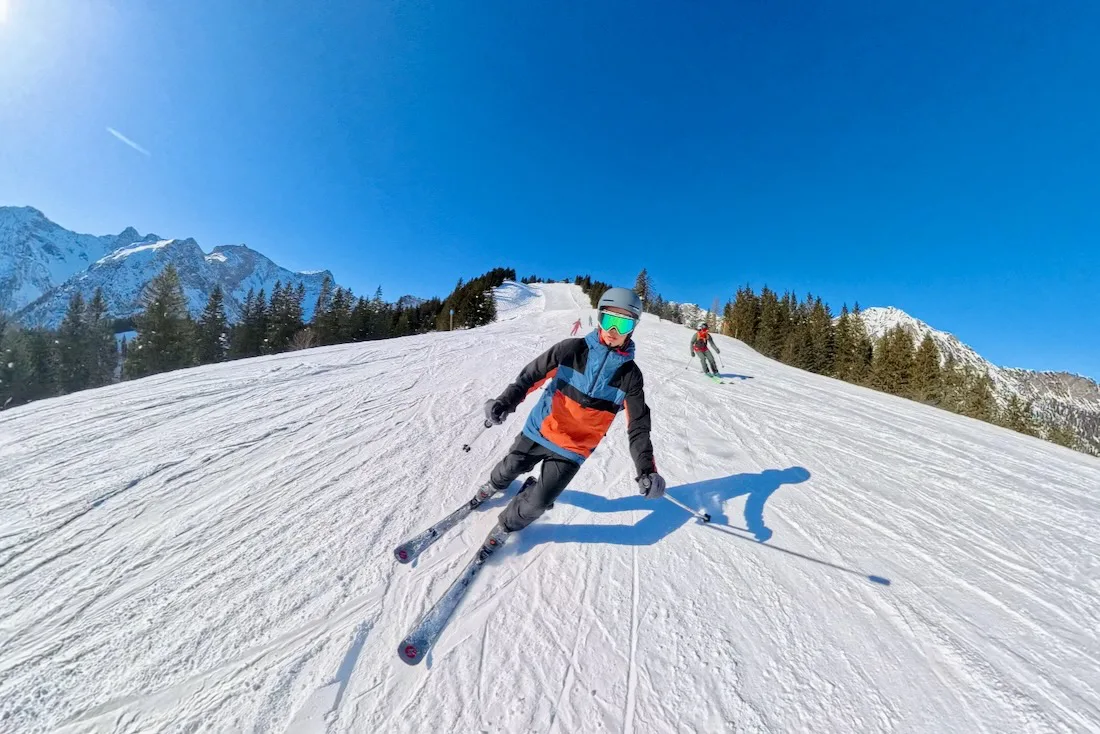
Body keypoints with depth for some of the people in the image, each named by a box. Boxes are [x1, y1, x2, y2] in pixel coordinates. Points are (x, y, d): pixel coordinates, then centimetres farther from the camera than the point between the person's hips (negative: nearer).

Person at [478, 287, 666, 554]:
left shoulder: (630, 375, -10)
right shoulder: (572, 349, -13)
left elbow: (638, 425, -8)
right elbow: (533, 374, -10)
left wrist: (645, 470, -19)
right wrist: (506, 401, -24)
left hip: (573, 450, 0)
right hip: (539, 431, 1)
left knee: (538, 502, -3)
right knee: (509, 469, 20)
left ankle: (506, 525, 30)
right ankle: (494, 485, 58)